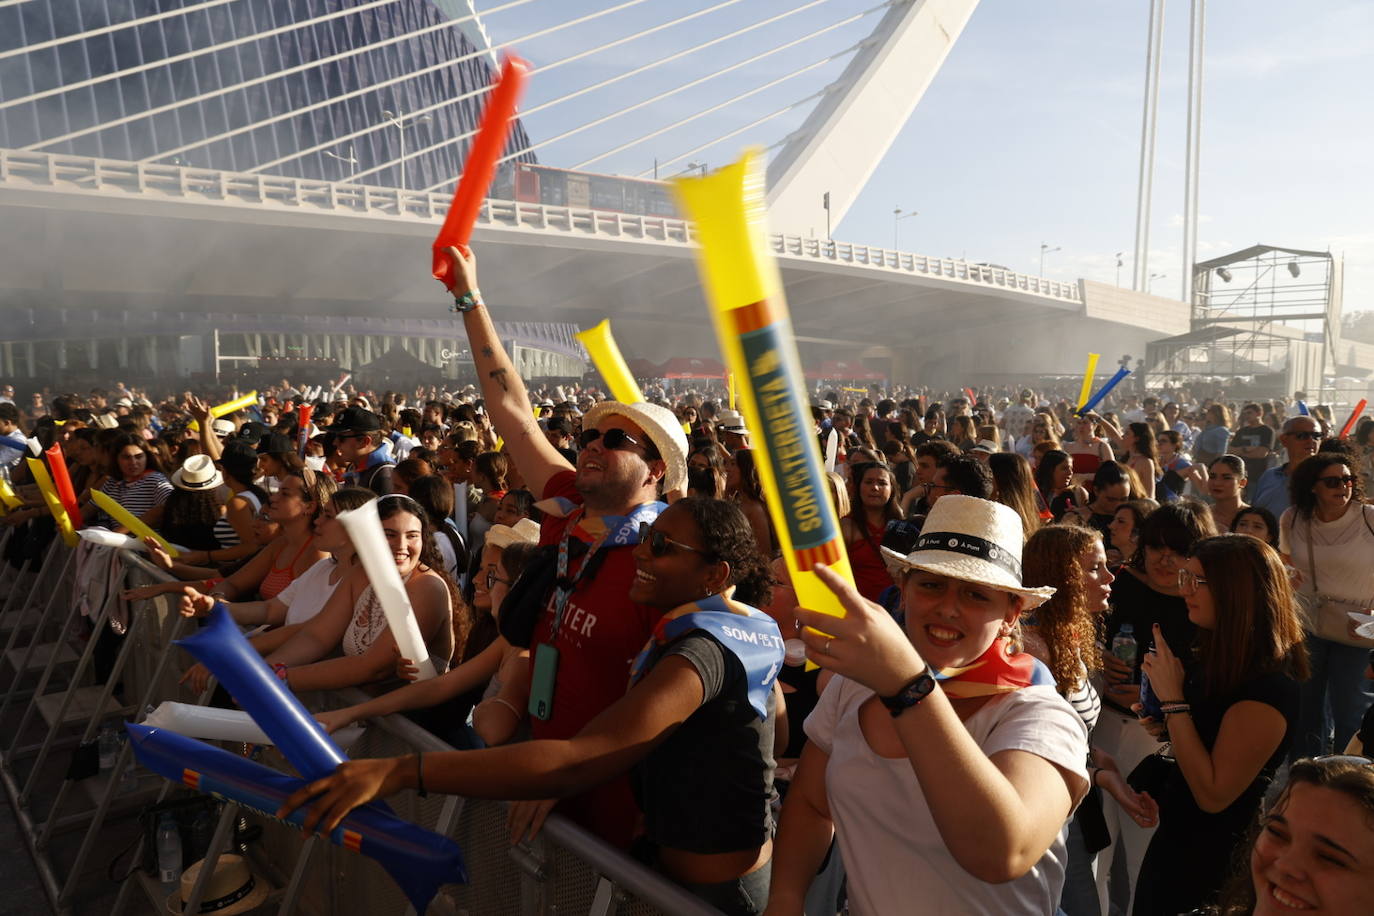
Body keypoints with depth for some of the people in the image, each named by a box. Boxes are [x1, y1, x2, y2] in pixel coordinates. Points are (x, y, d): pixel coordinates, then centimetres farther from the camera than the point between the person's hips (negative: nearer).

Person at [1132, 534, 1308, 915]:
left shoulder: (1270, 687, -28)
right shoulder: (1224, 660, 0)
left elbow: (1213, 795, -27)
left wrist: (1172, 698, -29)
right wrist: (1167, 724, -4)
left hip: (1207, 859, -8)